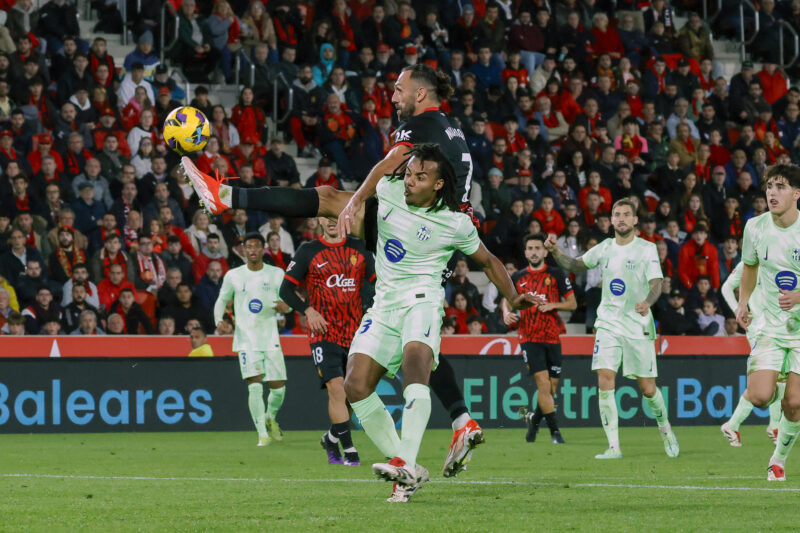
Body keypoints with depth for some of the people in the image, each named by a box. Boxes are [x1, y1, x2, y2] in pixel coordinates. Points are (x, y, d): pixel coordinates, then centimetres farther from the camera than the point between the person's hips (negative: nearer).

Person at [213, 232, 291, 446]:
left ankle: (270, 418, 32)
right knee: (255, 386, -14)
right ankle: (263, 434, -7)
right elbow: (222, 300, 15)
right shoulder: (233, 276, 4)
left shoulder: (276, 274, 5)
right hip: (246, 339, -1)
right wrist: (219, 321, -5)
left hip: (270, 339, 1)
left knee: (278, 388, 0)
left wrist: (285, 306, -14)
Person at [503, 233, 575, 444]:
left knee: (551, 387, 3)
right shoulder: (518, 278, 8)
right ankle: (554, 430, -9)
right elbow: (507, 300, 19)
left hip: (552, 337, 1)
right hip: (530, 338, -1)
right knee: (543, 383, -14)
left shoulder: (556, 275, 4)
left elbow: (572, 303, 5)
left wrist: (553, 305, -12)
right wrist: (507, 313, -3)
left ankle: (534, 419, 29)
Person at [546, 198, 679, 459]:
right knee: (605, 381, -14)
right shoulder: (605, 248, 7)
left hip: (638, 327, -3)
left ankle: (665, 428, 32)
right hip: (608, 325, 3)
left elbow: (656, 283, -14)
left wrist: (647, 301, -35)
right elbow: (575, 265, 19)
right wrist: (555, 252, 1)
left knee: (648, 389, 1)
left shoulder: (646, 249, -4)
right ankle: (613, 446, -12)